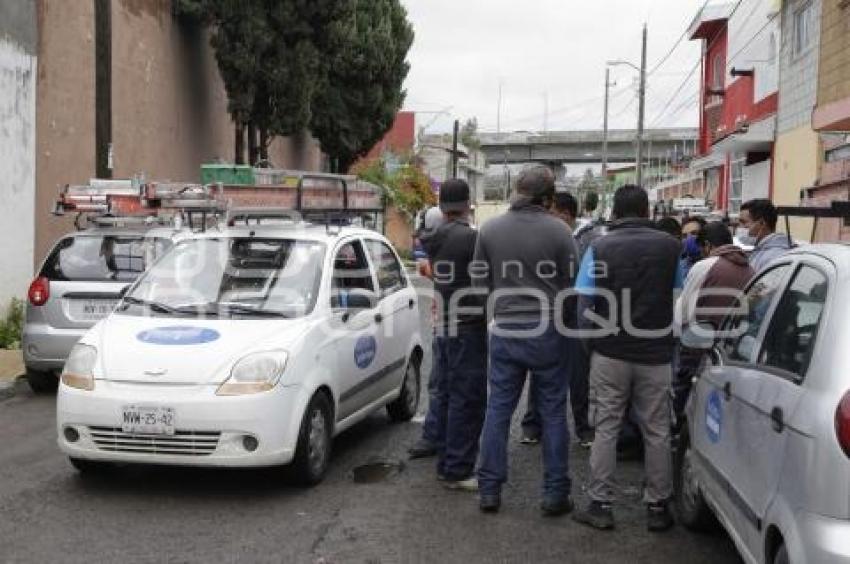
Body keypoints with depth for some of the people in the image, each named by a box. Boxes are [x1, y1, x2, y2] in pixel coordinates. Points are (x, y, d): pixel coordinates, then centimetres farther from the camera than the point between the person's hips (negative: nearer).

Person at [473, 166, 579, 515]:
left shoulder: (490, 229, -2)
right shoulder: (558, 231, -11)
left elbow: (481, 281, 5)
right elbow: (572, 283, -4)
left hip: (505, 330, 2)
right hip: (548, 331, -2)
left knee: (498, 409, 10)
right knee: (553, 412, 7)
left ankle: (489, 491, 15)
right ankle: (555, 494, 13)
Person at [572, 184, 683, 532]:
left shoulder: (599, 248, -5)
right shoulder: (671, 247, -2)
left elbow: (584, 304, -4)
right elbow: (679, 299, 6)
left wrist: (592, 339, 9)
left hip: (610, 353, 0)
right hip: (655, 354, 1)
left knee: (606, 429, 8)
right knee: (656, 432, 9)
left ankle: (600, 505, 11)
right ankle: (657, 507, 16)